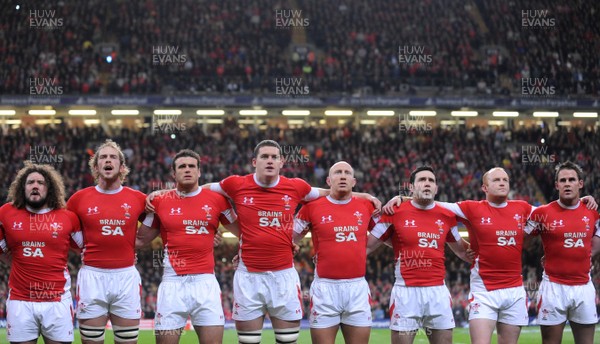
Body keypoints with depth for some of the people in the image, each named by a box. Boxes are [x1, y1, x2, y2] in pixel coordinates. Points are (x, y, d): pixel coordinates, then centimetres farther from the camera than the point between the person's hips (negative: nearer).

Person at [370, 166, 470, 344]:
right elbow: (367, 245, 3)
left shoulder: (447, 216, 10)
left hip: (438, 291, 3)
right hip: (406, 292, -3)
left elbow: (461, 250, 25)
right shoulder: (395, 212, 0)